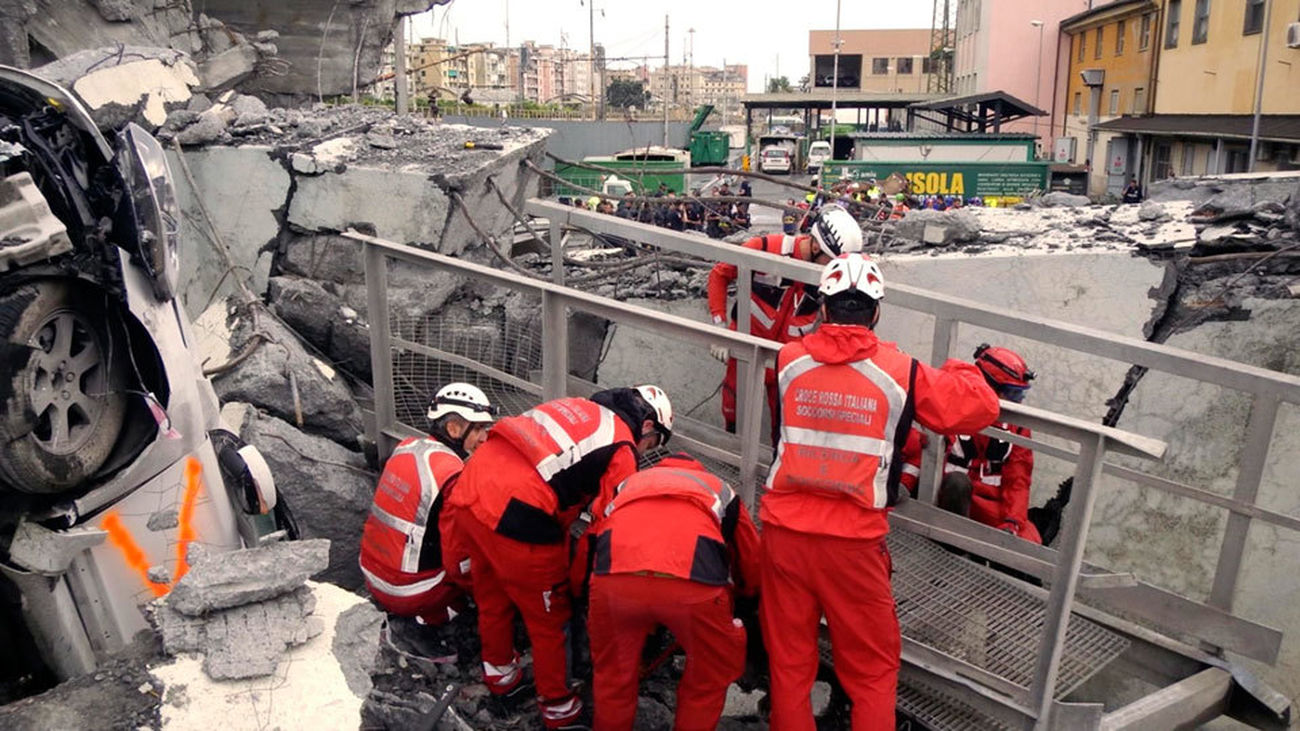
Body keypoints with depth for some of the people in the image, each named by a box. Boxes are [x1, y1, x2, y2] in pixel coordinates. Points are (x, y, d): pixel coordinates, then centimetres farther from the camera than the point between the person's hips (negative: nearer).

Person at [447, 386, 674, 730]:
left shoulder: (575, 406, 19)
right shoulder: (622, 450, -2)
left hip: (469, 491, 8)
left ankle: (498, 670, 52)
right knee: (549, 616, 14)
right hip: (516, 517, -8)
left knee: (492, 592, 30)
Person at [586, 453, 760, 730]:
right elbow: (752, 568, 39)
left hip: (613, 575, 2)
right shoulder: (721, 489, 37)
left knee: (612, 672, 30)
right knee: (710, 675, 28)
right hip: (693, 581, -1)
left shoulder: (628, 483, 40)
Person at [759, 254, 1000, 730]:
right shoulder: (901, 371, -8)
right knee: (873, 670, 15)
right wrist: (957, 371, 19)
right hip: (854, 543, -2)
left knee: (789, 663, 16)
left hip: (783, 532, 3)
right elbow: (980, 408, -1)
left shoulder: (787, 360, -1)